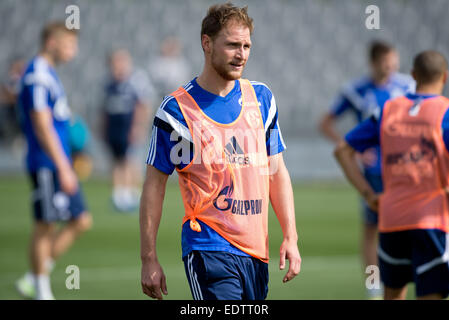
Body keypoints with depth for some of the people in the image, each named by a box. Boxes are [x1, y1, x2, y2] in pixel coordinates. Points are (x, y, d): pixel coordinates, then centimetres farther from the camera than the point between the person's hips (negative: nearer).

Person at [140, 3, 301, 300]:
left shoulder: (261, 98, 10)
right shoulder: (177, 109, -5)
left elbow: (277, 172, 15)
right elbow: (154, 184, -1)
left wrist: (290, 237, 6)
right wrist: (149, 258, -4)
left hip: (257, 252, 6)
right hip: (208, 250, -6)